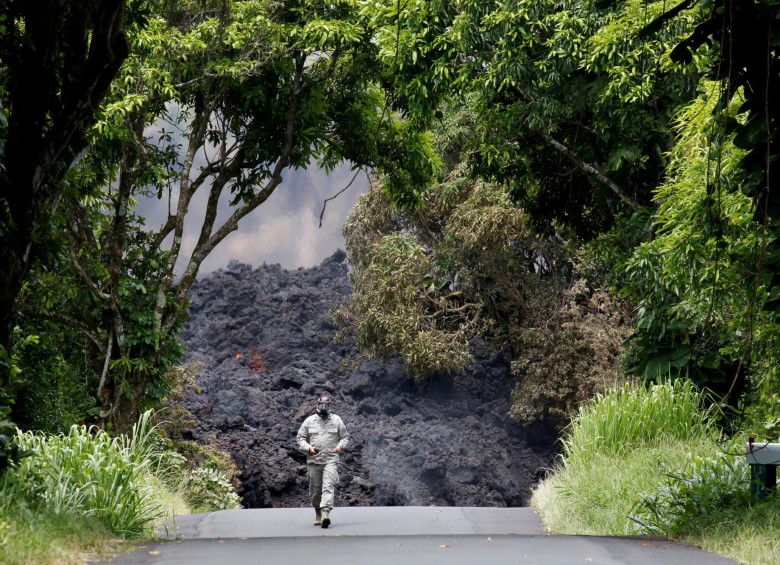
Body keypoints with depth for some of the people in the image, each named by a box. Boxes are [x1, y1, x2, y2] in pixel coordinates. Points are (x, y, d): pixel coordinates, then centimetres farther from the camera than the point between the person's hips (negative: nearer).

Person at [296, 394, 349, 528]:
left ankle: (325, 513, -29)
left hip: (331, 460, -2)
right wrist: (308, 447, -8)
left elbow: (345, 436, 14)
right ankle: (318, 513, 25)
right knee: (315, 489, 7)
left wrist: (340, 445, -7)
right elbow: (300, 438, 10)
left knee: (328, 486, -18)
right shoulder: (309, 421, 8)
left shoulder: (336, 420, 8)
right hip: (314, 460, 2)